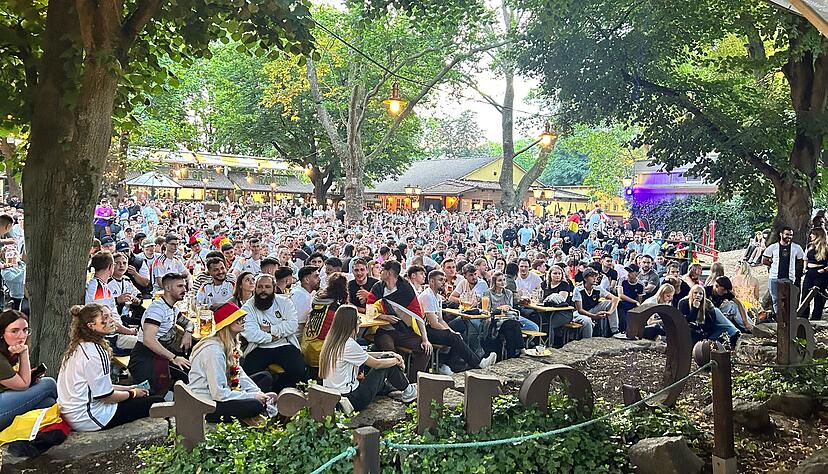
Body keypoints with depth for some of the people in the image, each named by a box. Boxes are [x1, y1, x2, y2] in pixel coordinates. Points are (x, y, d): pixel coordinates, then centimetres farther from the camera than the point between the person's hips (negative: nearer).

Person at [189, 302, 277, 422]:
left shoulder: (231, 344, 5)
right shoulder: (213, 350, -25)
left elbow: (240, 374, 7)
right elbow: (219, 393, -27)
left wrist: (260, 393, -7)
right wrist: (253, 396, -20)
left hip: (218, 393, 10)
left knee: (265, 377, 9)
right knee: (256, 406, -28)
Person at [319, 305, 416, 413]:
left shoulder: (333, 339, 4)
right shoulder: (349, 344, -23)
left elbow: (363, 355, 16)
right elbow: (376, 364, -12)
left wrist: (386, 354, 12)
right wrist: (397, 361, 5)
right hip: (353, 399, -9)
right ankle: (407, 391, 22)